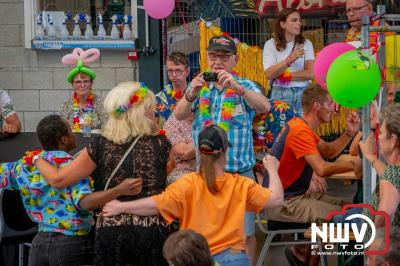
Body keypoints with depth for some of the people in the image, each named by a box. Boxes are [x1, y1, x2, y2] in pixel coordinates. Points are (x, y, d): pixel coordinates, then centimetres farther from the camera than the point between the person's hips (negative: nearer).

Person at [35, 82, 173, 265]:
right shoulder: (160, 143, -3)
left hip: (110, 230, 1)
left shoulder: (101, 145, -1)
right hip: (152, 229, -1)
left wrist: (37, 159, 19)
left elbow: (58, 180, 0)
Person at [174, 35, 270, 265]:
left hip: (240, 171, -2)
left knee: (245, 232, 1)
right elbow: (180, 115, -6)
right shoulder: (200, 86, 8)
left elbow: (265, 107, -18)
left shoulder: (245, 86, 1)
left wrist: (237, 87, -32)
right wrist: (192, 93, -27)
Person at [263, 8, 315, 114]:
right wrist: (290, 59, -18)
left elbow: (310, 73, -3)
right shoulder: (271, 44, 2)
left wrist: (284, 76, -9)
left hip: (303, 94, 1)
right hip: (279, 94, -1)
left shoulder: (306, 44, 6)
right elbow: (269, 74, -9)